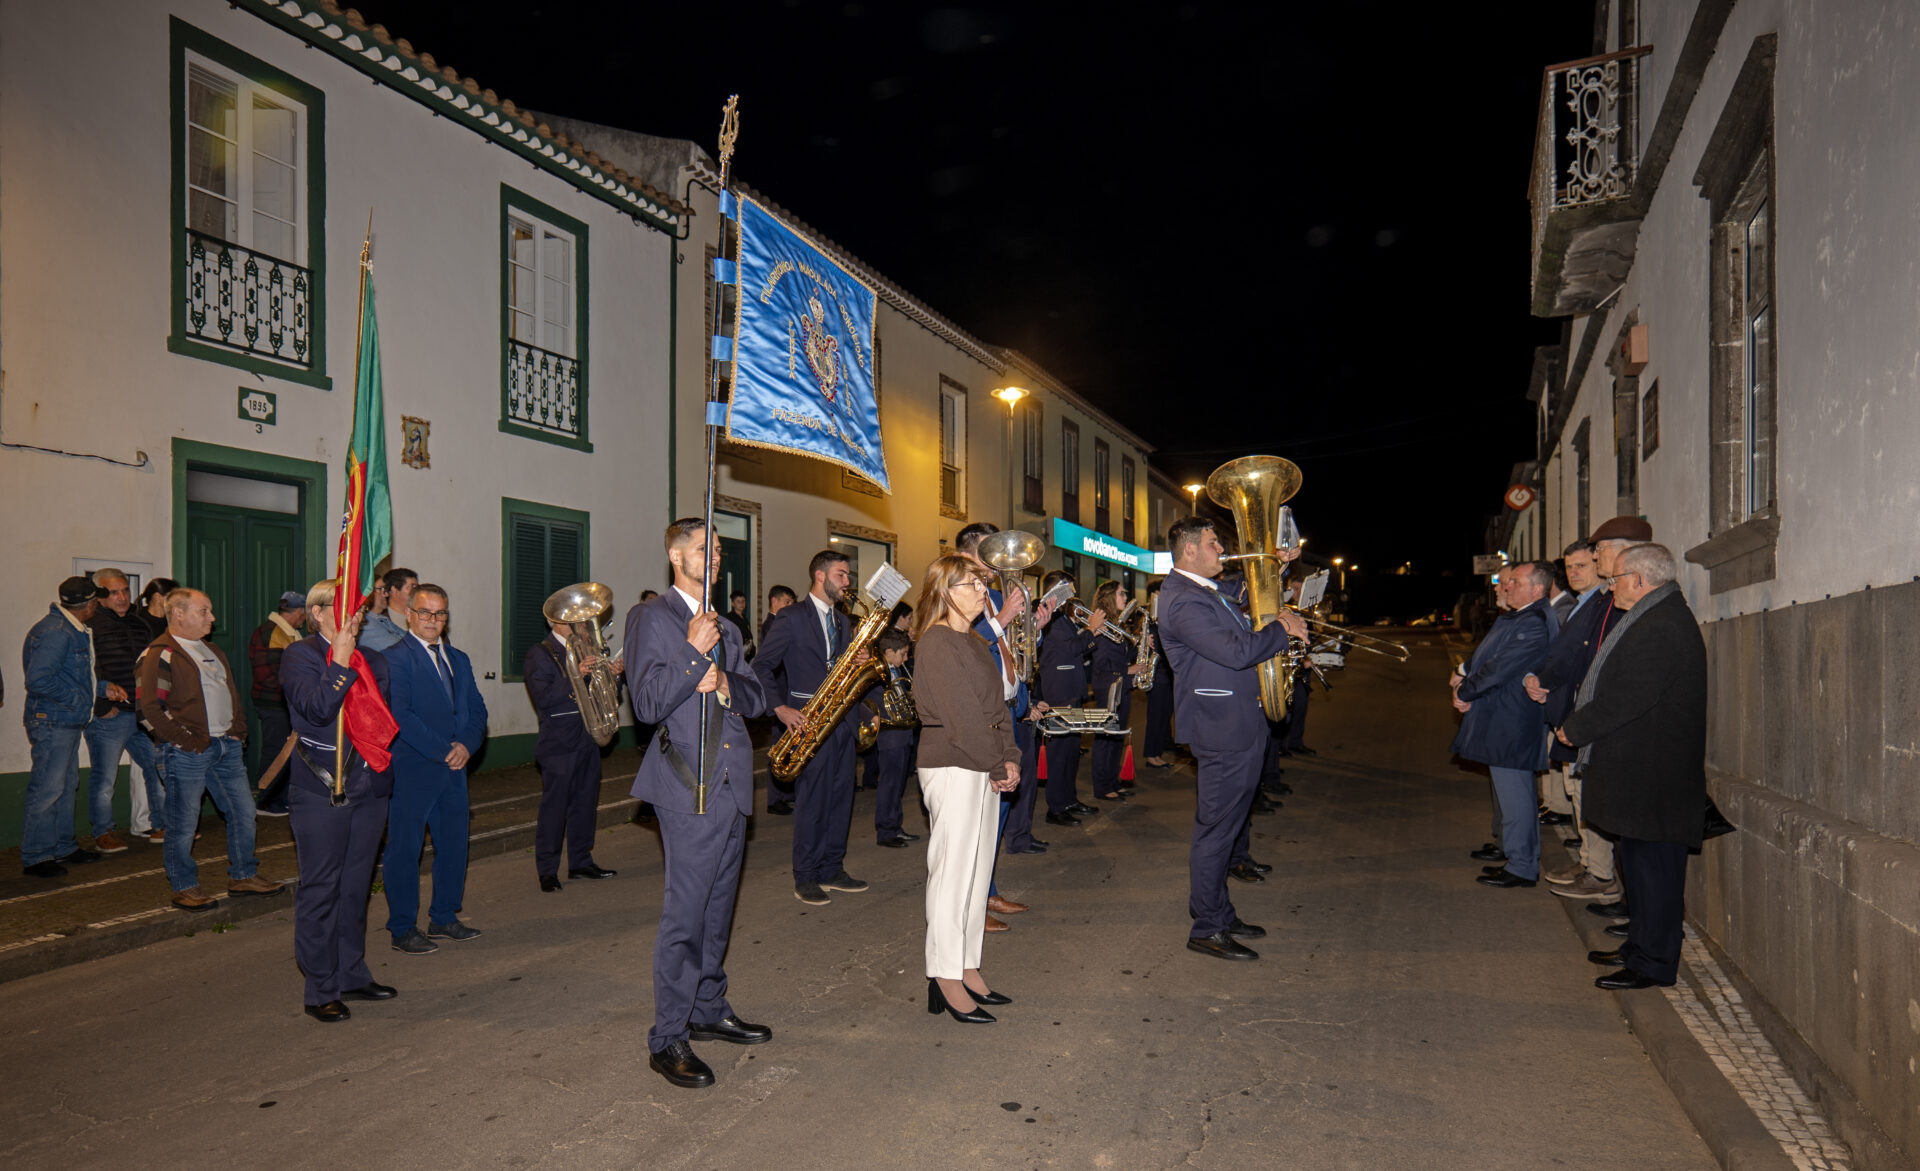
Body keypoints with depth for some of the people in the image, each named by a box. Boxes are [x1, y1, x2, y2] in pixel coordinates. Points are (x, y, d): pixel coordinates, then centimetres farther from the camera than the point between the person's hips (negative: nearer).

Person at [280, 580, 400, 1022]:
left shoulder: (372, 660, 13)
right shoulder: (300, 655, -4)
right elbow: (316, 708, -19)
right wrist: (341, 659, -17)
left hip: (369, 787, 6)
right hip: (320, 791, -6)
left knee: (356, 886, 14)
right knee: (320, 889, 1)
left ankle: (353, 976, 25)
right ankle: (321, 990, 10)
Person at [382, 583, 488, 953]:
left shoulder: (458, 659, 16)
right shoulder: (395, 657, -8)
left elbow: (477, 709, 13)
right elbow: (400, 714, -16)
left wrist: (467, 745, -6)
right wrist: (442, 751, -16)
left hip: (454, 768, 7)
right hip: (412, 769, -7)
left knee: (454, 845, 12)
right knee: (404, 849, 1)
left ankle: (444, 918, 26)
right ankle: (403, 929, 12)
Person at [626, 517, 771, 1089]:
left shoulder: (725, 627, 20)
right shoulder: (650, 617, -3)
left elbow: (757, 697, 13)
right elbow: (647, 704, -13)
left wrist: (728, 684, -8)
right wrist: (694, 651, -20)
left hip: (732, 784, 7)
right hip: (689, 787, -7)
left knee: (718, 909, 16)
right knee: (684, 915, -6)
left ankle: (710, 1010, 29)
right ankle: (668, 1039, 4)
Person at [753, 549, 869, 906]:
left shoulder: (842, 622, 17)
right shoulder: (792, 618, -5)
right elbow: (762, 666, -7)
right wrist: (781, 708, -16)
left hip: (840, 717, 7)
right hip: (808, 720, -7)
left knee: (841, 796, 9)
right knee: (812, 799, -5)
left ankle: (832, 869, 20)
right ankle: (805, 877, 6)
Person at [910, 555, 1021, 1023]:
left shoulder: (974, 642, 16)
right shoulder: (936, 641, -12)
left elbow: (996, 704, 13)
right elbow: (961, 712, -17)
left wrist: (1008, 757, 1)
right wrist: (997, 765, -12)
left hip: (985, 768, 9)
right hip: (951, 766, -9)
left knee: (977, 870, 12)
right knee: (952, 871, -4)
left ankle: (967, 968, 21)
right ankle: (945, 981, 5)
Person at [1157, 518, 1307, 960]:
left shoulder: (1205, 590, 13)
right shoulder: (1184, 601, -20)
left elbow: (1244, 603, 34)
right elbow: (1237, 651, -28)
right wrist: (1282, 628, -13)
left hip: (1239, 725, 11)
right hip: (1222, 729, -11)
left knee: (1227, 824, 17)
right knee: (1216, 829, -3)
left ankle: (1221, 917, 29)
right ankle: (1207, 929, 7)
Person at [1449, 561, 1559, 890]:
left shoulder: (1535, 624, -20)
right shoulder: (1512, 617, 12)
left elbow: (1502, 668, -23)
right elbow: (1484, 654, 19)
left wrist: (1464, 693, -12)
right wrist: (1463, 672, 0)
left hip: (1513, 724, -10)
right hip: (1499, 719, 10)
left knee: (1514, 792, -3)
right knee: (1512, 791, 17)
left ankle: (1522, 866, 7)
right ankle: (1518, 858, 28)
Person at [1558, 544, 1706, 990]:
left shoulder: (1662, 628, -20)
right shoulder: (1654, 619, 16)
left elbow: (1625, 700, -23)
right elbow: (1618, 688, 19)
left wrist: (1574, 729, -11)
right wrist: (1578, 724, 11)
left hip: (1651, 774, -11)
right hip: (1639, 769, 11)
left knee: (1651, 863, -2)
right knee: (1637, 860, 18)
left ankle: (1654, 963, 6)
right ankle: (1640, 947, 30)